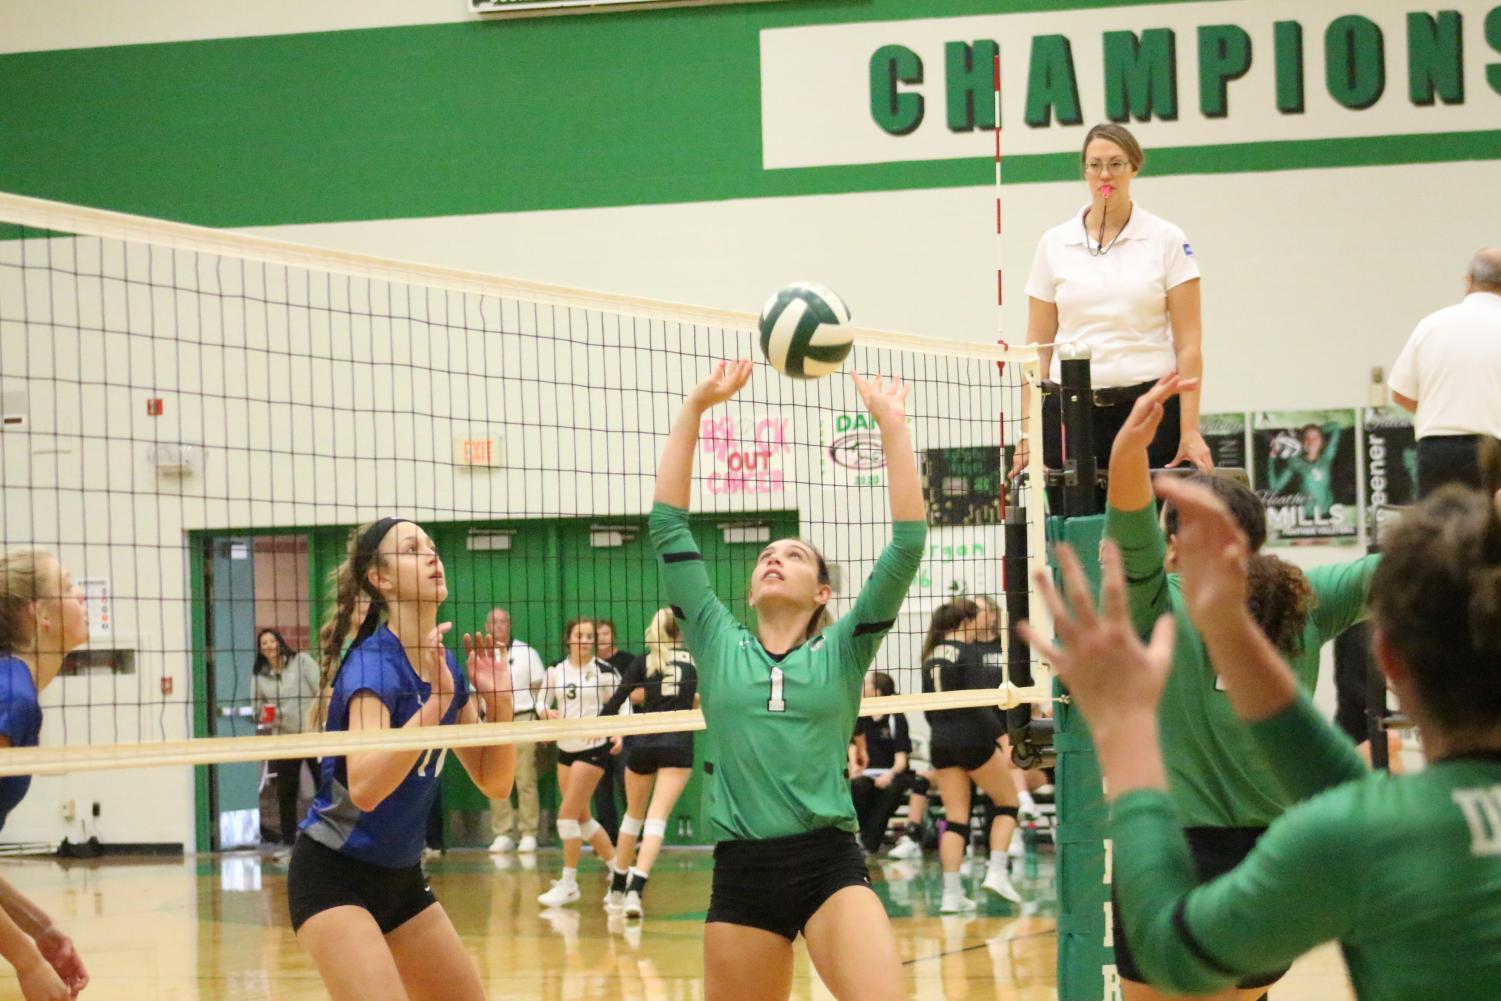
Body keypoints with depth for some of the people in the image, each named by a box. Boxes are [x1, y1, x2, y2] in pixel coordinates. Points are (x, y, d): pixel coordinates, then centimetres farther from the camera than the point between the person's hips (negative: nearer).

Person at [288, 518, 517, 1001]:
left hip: (401, 878, 9)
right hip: (335, 875, -9)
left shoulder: (447, 667, 4)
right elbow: (365, 788, -34)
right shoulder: (373, 663, -20)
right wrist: (437, 702, -35)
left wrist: (498, 699, -8)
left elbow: (494, 782, 7)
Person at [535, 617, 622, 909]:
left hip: (593, 747, -6)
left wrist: (619, 734, -21)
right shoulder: (555, 671, 4)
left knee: (568, 814, -11)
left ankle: (568, 883, -3)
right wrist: (547, 712, -14)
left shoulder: (604, 671, -8)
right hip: (565, 748, 6)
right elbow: (541, 702, 8)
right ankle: (618, 871, 25)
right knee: (582, 818, 12)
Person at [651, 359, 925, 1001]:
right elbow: (668, 526, 6)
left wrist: (891, 425, -4)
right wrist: (695, 407, 3)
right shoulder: (718, 644, 11)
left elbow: (908, 545, -1)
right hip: (741, 874, 2)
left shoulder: (841, 652, 7)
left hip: (831, 866, -2)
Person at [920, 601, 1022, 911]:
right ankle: (997, 872, -2)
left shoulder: (931, 656, 11)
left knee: (955, 819, 6)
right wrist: (1001, 734, -20)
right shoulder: (967, 651, -10)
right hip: (972, 739, -6)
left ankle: (952, 893, -2)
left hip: (940, 743, 6)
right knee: (1008, 802, 11)